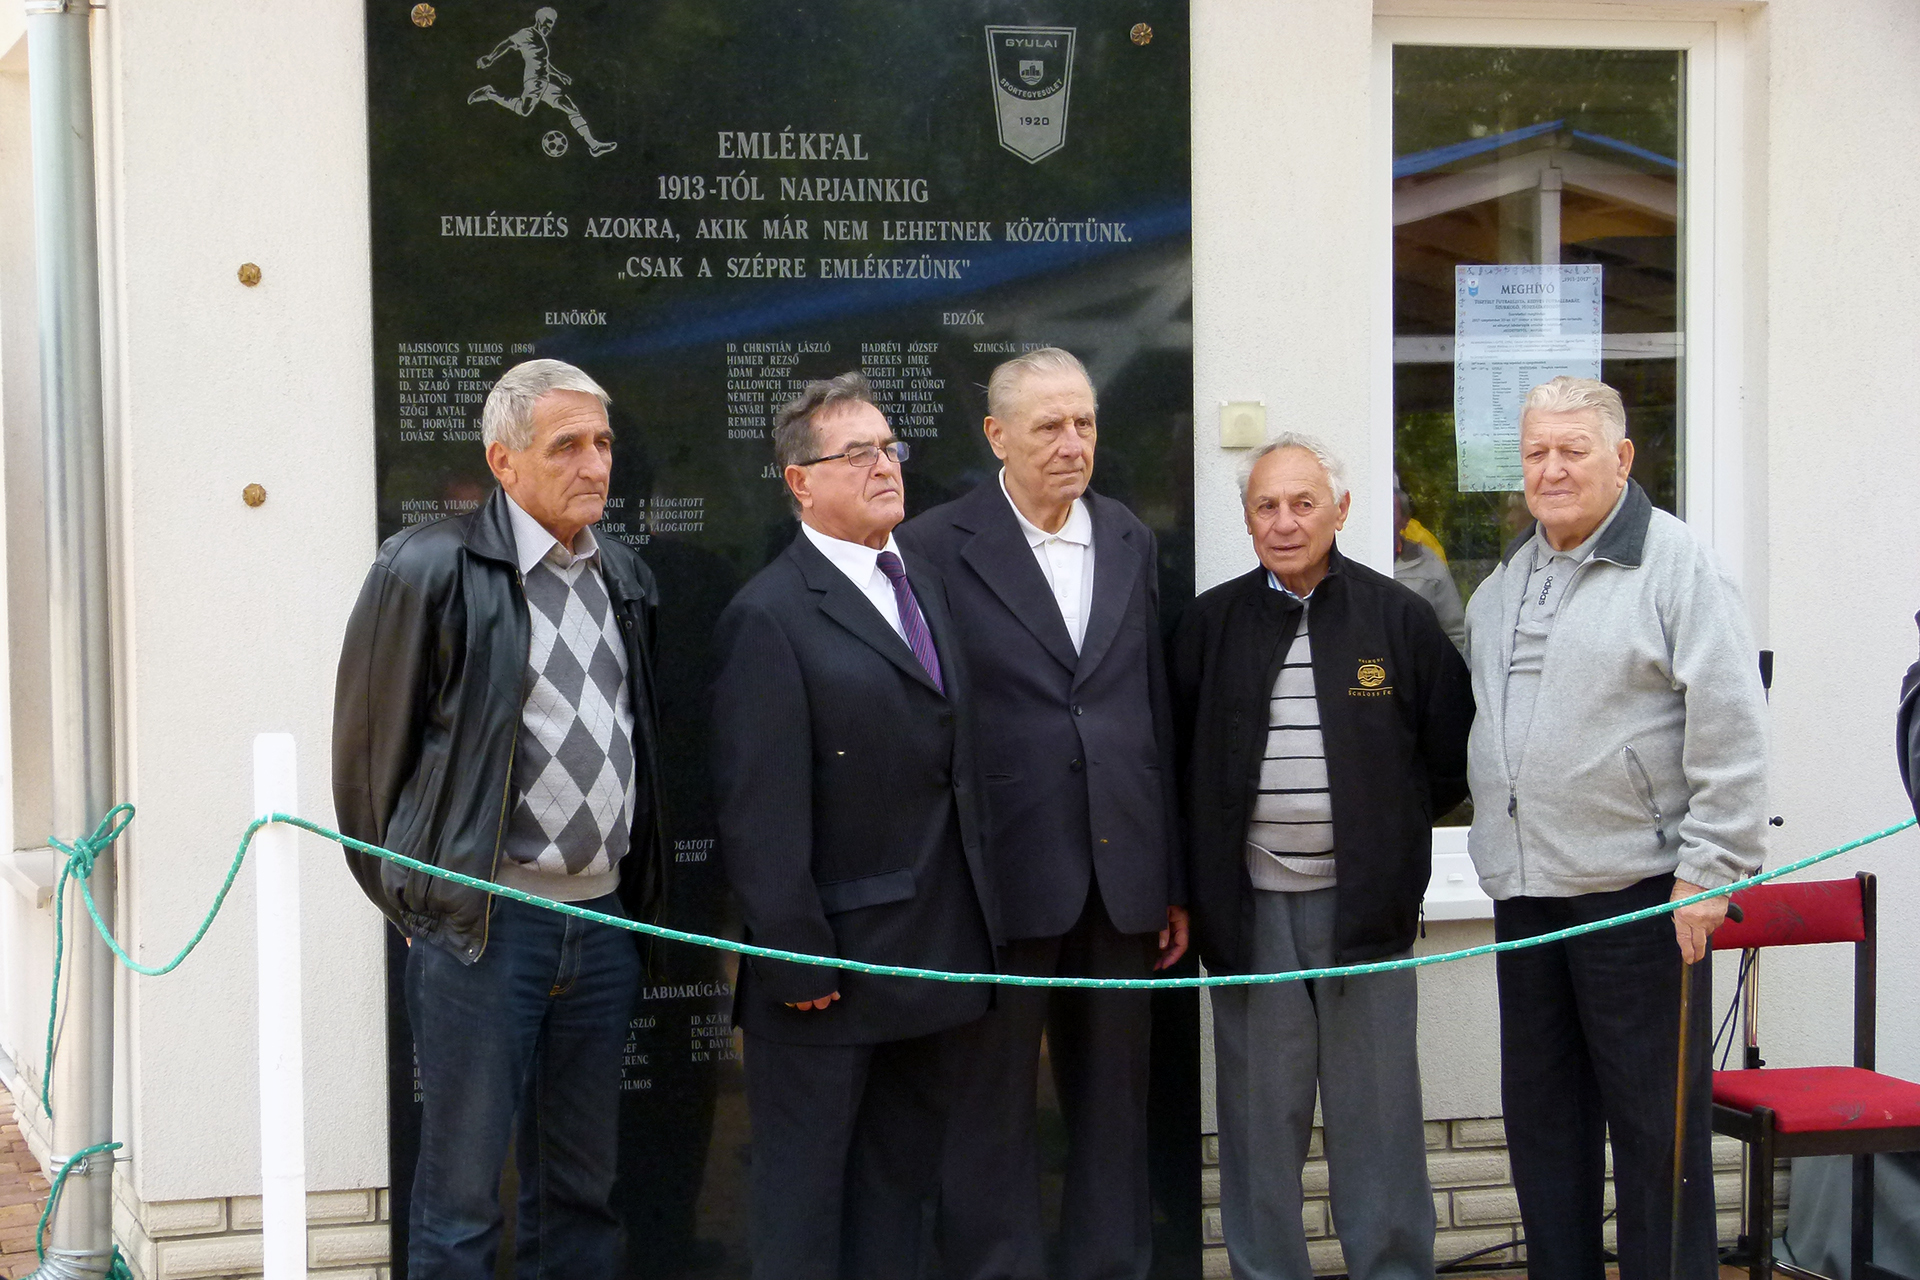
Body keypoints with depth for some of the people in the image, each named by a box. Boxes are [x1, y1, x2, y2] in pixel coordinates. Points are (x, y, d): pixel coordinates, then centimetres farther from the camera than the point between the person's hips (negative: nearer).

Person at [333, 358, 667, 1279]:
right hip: (481, 925, -6)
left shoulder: (625, 578, 12)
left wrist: (636, 889, 14)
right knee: (461, 1196, 0)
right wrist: (410, 900, 3)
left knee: (580, 1190, 13)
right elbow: (369, 748, -2)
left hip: (604, 919, 6)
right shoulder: (428, 570, -9)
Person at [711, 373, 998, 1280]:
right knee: (804, 1200, 3)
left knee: (899, 1183, 16)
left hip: (928, 958, 8)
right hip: (828, 968, -7)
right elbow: (759, 813, -16)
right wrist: (794, 962, -18)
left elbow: (953, 757, 13)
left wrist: (972, 929, 8)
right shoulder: (769, 617, -13)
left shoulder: (926, 585, 13)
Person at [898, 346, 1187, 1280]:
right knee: (994, 1110, 4)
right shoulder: (938, 547, -6)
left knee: (1113, 1102, 13)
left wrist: (1174, 879, 11)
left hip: (1120, 876, 5)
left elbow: (1156, 714, 13)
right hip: (1003, 877, -5)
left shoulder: (1131, 543, 10)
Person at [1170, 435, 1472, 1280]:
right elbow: (1177, 759, 10)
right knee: (1261, 1112, 6)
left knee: (1377, 1110, 4)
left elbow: (1452, 750, 8)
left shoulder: (1398, 617, 2)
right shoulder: (1211, 623, 6)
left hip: (1364, 900, -1)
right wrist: (1205, 867, 4)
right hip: (1251, 903, 1)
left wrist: (1389, 830, 5)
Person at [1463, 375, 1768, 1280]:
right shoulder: (1502, 584, 15)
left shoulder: (1676, 564, -7)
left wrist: (1709, 867, -15)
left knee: (1654, 1121, -1)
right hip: (1523, 891, 7)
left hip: (1637, 889, -7)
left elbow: (1730, 728, -12)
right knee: (1541, 1114, 13)